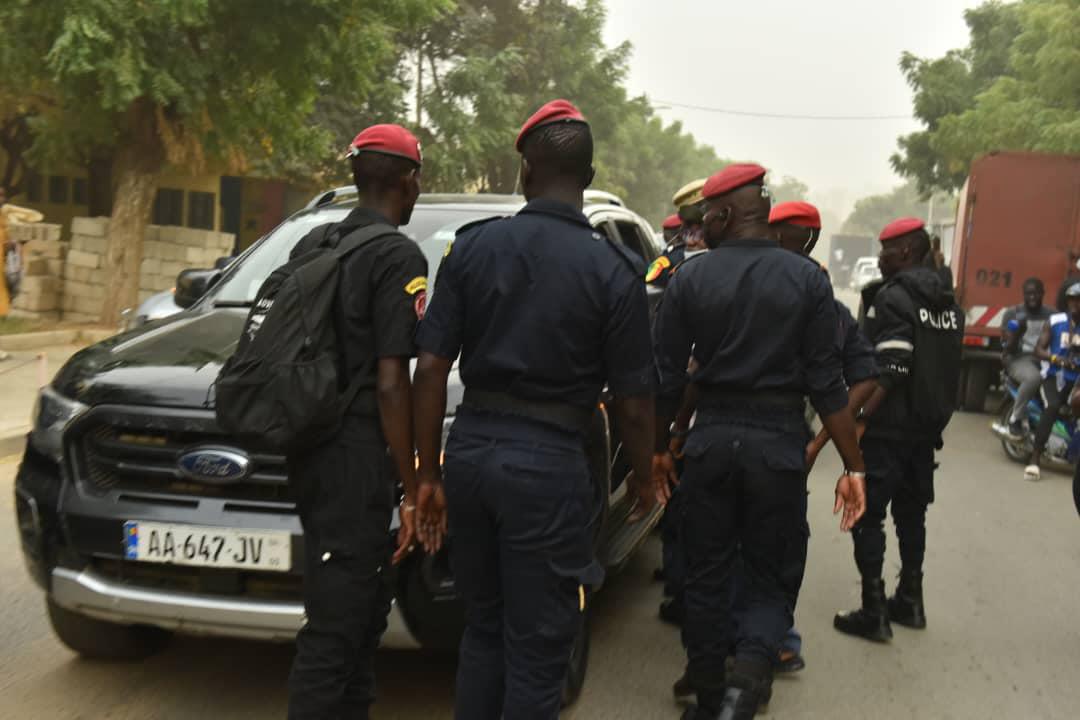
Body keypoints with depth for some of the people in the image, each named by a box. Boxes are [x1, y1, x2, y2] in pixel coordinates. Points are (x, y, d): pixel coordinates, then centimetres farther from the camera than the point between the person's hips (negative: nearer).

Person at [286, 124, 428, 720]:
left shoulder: (311, 244, 12)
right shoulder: (398, 257, -12)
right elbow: (390, 385, -17)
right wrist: (411, 490, -12)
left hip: (308, 450, 9)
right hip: (357, 459, -9)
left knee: (363, 609, 21)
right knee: (335, 627, -3)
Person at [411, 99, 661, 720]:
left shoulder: (473, 246, 1)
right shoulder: (613, 269, -8)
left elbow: (431, 368, 0)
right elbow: (633, 402, -6)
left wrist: (428, 472, 8)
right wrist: (644, 480, 11)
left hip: (471, 448, 4)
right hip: (549, 461, -4)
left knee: (482, 628, 21)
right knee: (536, 647, 7)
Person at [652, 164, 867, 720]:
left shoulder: (690, 278, -1)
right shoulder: (807, 279, -3)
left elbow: (667, 377, 1)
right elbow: (826, 383, -5)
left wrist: (659, 448, 14)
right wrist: (853, 466, 0)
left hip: (710, 439, 1)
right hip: (779, 443, -1)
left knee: (706, 576, 14)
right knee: (773, 579, 9)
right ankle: (748, 673, -15)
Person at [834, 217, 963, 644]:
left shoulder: (893, 297, -14)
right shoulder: (948, 304, 13)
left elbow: (889, 372, -22)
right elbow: (950, 370, 15)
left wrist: (856, 420, -23)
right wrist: (936, 420, 21)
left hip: (888, 428, -8)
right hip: (928, 428, 9)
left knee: (867, 516, -2)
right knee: (911, 514, 18)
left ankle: (873, 614, -3)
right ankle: (909, 602, 27)